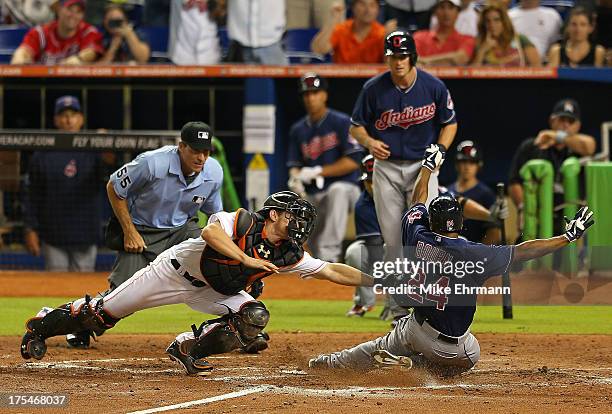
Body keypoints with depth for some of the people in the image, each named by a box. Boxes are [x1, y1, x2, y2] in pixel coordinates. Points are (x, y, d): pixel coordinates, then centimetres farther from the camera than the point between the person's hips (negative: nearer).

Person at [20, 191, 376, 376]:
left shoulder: (290, 255, -11)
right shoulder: (242, 222, -28)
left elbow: (332, 271, -12)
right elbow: (210, 233, -45)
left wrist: (377, 280, -20)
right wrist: (246, 259, -50)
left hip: (215, 291, 5)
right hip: (179, 269, -5)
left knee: (254, 318, -19)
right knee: (105, 312, 0)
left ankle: (189, 349, -1)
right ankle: (45, 323, 24)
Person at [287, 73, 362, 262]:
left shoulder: (342, 122, -4)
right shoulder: (298, 130, 11)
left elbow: (353, 162, -12)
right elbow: (294, 165, 9)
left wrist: (317, 172, -14)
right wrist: (295, 178, -15)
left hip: (345, 188, -5)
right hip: (313, 196, 5)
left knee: (337, 190, -40)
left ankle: (329, 254, -43)